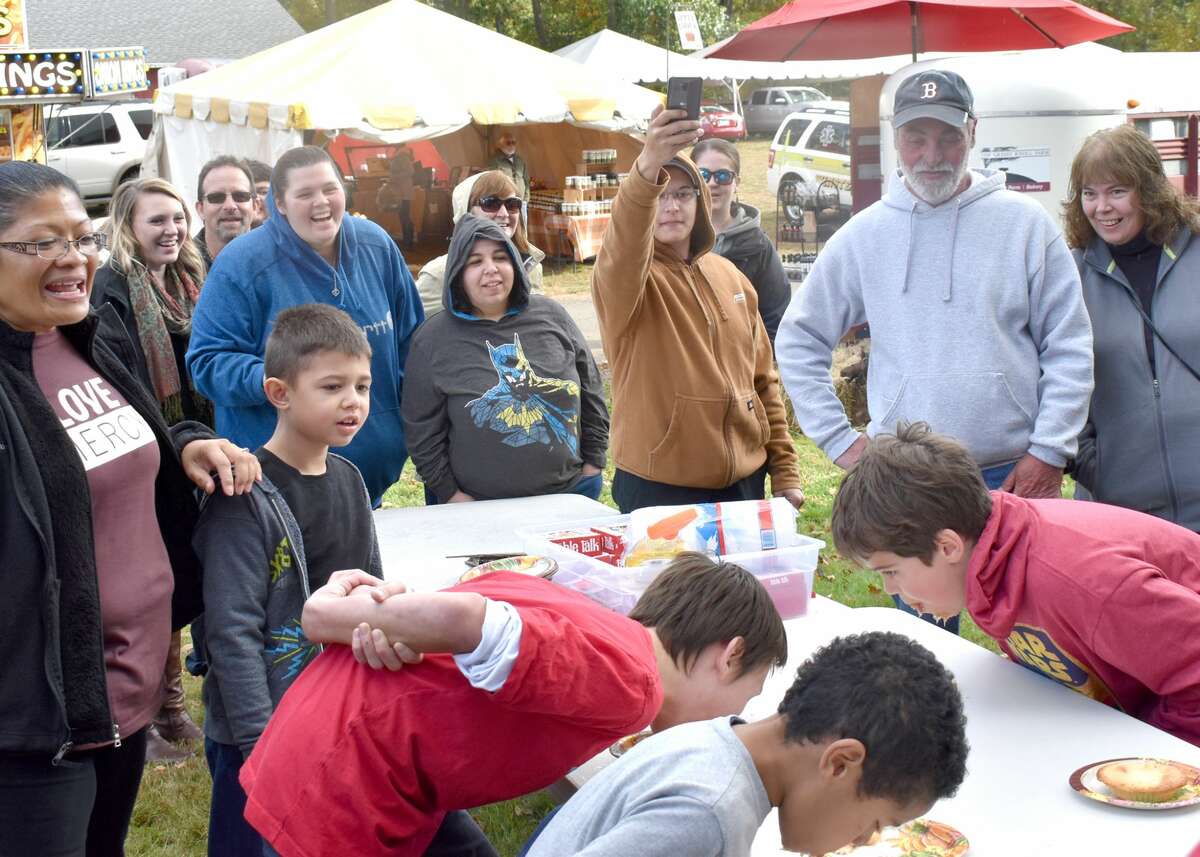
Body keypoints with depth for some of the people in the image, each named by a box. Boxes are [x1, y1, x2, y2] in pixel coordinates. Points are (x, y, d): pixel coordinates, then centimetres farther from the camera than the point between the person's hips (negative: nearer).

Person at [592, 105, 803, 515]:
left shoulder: (730, 276, 10)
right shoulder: (624, 278, -8)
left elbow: (764, 380, 14)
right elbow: (622, 250, -34)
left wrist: (784, 470, 10)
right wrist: (646, 169, -51)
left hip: (743, 482, 6)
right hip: (659, 489, -5)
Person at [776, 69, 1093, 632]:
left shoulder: (1025, 223, 0)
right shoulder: (863, 235, 4)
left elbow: (1069, 347, 1)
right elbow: (798, 341, 11)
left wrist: (1049, 452, -6)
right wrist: (838, 439, 4)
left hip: (1015, 477, -1)